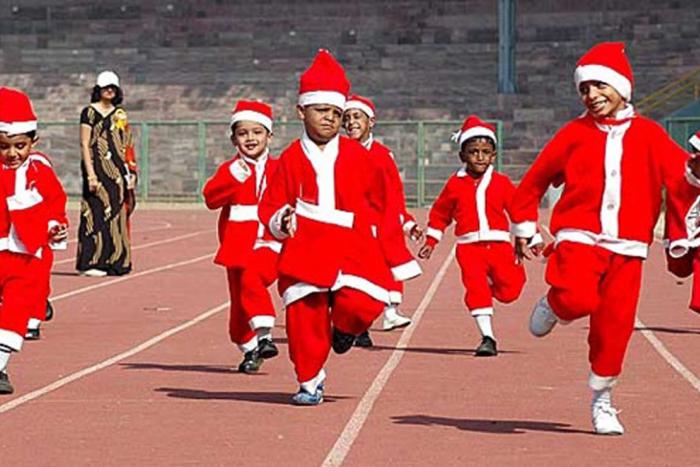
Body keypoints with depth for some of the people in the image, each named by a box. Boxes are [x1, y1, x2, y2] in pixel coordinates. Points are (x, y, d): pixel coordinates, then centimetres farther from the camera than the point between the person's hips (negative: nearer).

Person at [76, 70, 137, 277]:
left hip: (117, 172, 6)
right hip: (98, 169, -6)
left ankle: (114, 261, 11)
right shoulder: (90, 112, -2)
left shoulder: (120, 114, 15)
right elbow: (85, 144, -8)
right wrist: (91, 174, -16)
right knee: (97, 213, -9)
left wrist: (131, 172, 8)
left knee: (117, 214, 5)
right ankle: (90, 262, -7)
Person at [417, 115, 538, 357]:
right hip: (469, 247, 0)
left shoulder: (501, 183, 4)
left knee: (508, 290, -7)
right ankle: (487, 338, -10)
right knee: (476, 288, -14)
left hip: (499, 244, 0)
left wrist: (533, 240, 9)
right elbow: (439, 213, 17)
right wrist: (431, 241, 17)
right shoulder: (455, 184, 6)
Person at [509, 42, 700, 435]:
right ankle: (553, 307, 8)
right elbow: (534, 181, 14)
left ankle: (603, 401, 17)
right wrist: (524, 230, 14)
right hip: (580, 237, -1)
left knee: (615, 325, 0)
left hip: (628, 245, 1)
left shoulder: (648, 134, 7)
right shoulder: (575, 133, 6)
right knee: (579, 299, -28)